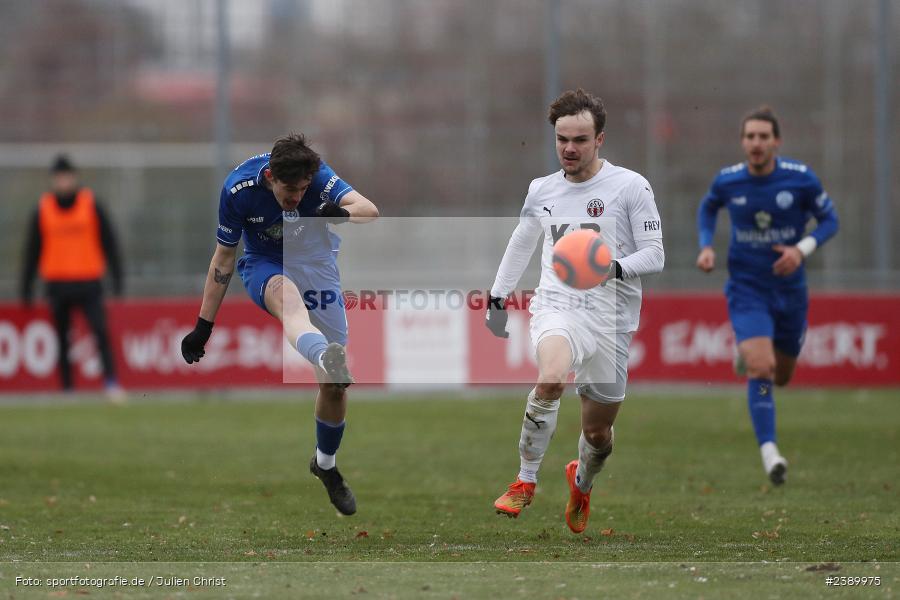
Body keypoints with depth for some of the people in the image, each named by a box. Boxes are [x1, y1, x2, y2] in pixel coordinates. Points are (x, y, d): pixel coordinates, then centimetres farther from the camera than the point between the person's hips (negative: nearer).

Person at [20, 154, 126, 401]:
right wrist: (26, 287, 8)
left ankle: (111, 382, -19)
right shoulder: (43, 210, 5)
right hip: (56, 284, 2)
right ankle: (67, 388, 10)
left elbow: (109, 242, 4)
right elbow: (32, 250, 10)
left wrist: (117, 279, 0)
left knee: (100, 332, -16)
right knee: (62, 339, 3)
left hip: (88, 282, -2)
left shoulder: (91, 205, 2)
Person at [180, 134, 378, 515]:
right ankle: (326, 358, -74)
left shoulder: (318, 175, -22)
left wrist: (342, 212, -58)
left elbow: (369, 211, -34)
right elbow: (223, 258, -9)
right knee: (286, 295, -42)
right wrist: (204, 325, -7)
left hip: (316, 262, 2)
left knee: (335, 383, -1)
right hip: (265, 265, -2)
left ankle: (325, 464, 26)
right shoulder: (238, 189, -22)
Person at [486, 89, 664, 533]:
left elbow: (654, 255, -4)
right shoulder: (541, 190, 9)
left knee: (598, 431, 9)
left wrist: (614, 268, -23)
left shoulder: (630, 187, -3)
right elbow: (520, 245, 26)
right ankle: (525, 481, -17)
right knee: (551, 376, -33)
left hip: (611, 317, -1)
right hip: (557, 307, 1)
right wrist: (497, 299, 26)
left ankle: (582, 482, 46)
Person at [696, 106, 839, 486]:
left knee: (781, 376, 18)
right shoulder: (727, 181, -9)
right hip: (746, 287, -2)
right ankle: (769, 452, -19)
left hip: (789, 288, 2)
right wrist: (706, 247, -3)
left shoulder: (801, 179, -13)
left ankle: (747, 352, 53)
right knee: (761, 369, -22)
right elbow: (708, 208, 14)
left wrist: (803, 249, -19)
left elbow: (829, 219, -1)